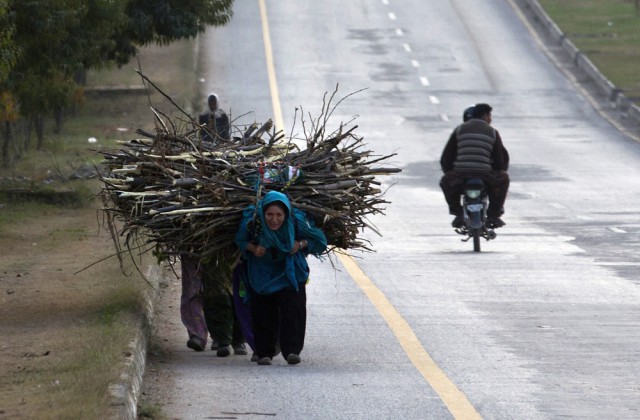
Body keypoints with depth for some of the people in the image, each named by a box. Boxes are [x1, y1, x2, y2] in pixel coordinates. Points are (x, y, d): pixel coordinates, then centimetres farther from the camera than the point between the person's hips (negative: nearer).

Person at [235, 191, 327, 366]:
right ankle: (264, 352, 11)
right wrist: (252, 248, -22)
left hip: (289, 273, -1)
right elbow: (240, 241, -2)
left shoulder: (297, 221, -25)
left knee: (292, 310, -12)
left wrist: (301, 244, -25)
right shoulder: (251, 222, -25)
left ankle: (292, 350, -10)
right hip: (261, 274, 1)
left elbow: (319, 240, -8)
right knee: (263, 313, 1)